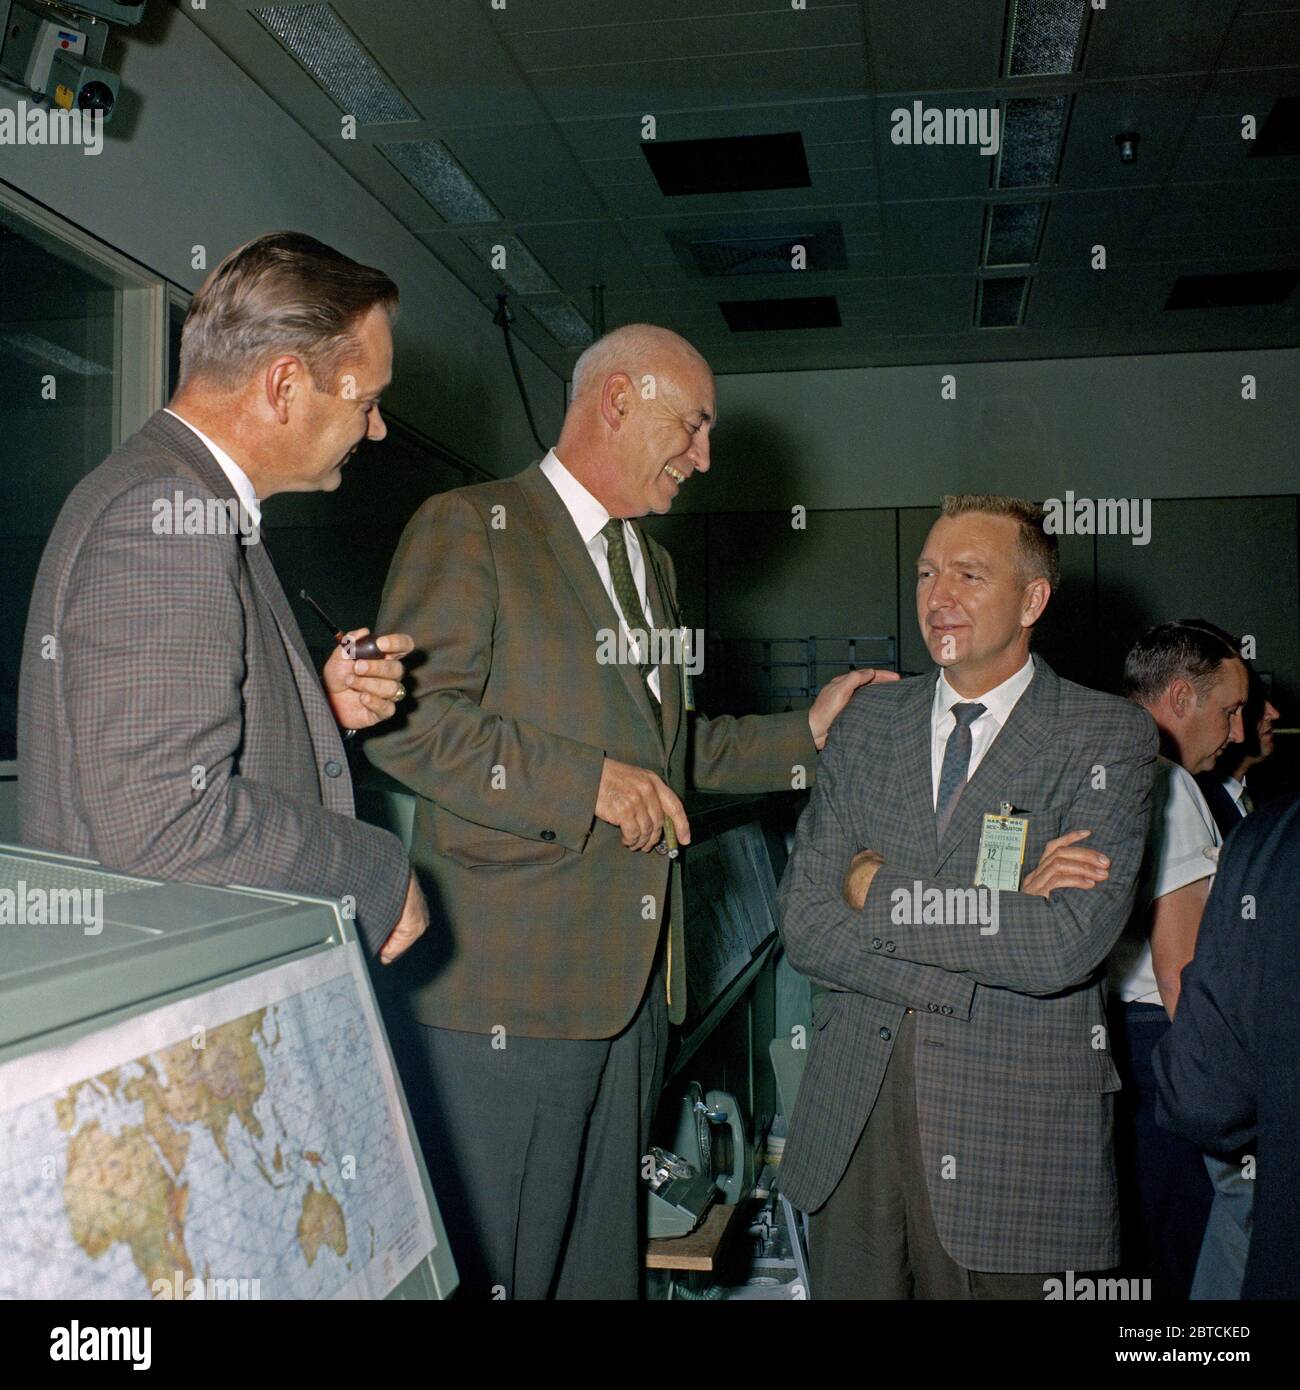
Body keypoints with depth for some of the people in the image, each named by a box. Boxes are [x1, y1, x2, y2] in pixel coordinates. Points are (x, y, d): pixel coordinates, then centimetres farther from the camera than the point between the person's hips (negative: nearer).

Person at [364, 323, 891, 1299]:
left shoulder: (654, 566, 22)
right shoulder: (468, 529, -6)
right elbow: (406, 720, -16)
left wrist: (807, 732, 17)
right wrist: (584, 782, -19)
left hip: (634, 982, 8)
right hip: (511, 983, -7)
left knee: (605, 1258, 16)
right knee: (491, 1270, 1)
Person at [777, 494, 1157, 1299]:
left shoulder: (1108, 739, -5)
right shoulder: (869, 723, 6)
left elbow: (1068, 946, -19)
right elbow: (803, 922, -2)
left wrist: (882, 893, -10)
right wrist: (994, 914, -13)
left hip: (1009, 1131, -3)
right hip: (852, 1116, 4)